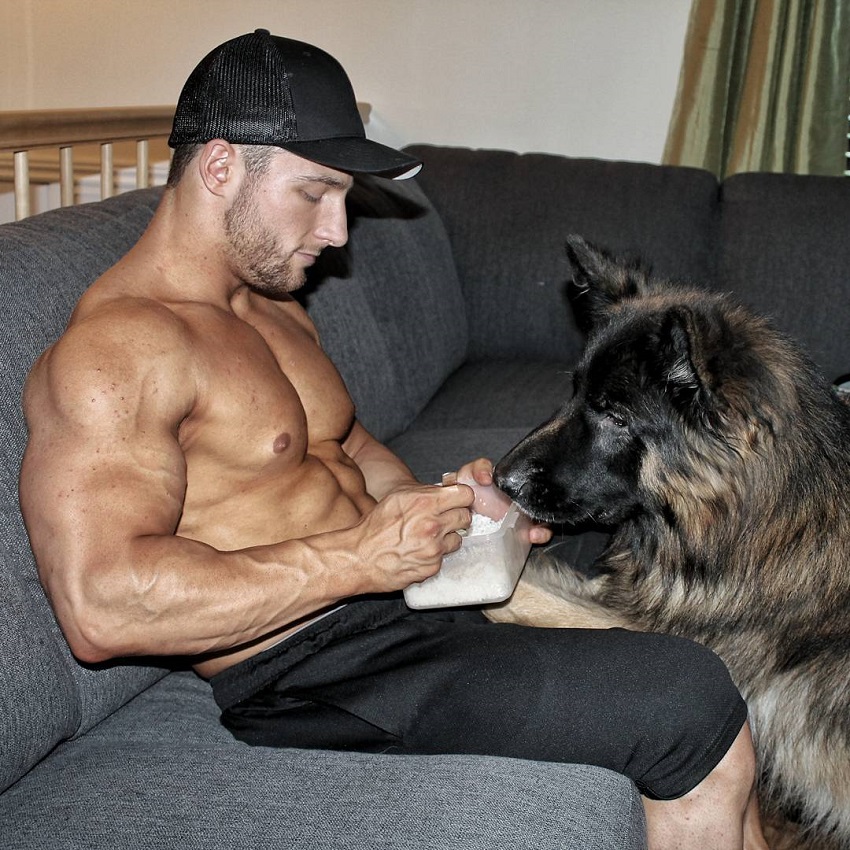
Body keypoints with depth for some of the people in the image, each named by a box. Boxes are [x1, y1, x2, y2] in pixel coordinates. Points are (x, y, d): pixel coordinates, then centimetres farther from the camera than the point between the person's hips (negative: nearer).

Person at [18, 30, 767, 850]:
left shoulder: (272, 307, 15)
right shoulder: (112, 350, -16)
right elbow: (100, 606, -26)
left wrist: (438, 505, 3)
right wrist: (358, 557, -24)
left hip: (416, 591, 10)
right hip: (318, 671, -10)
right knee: (692, 704, -15)